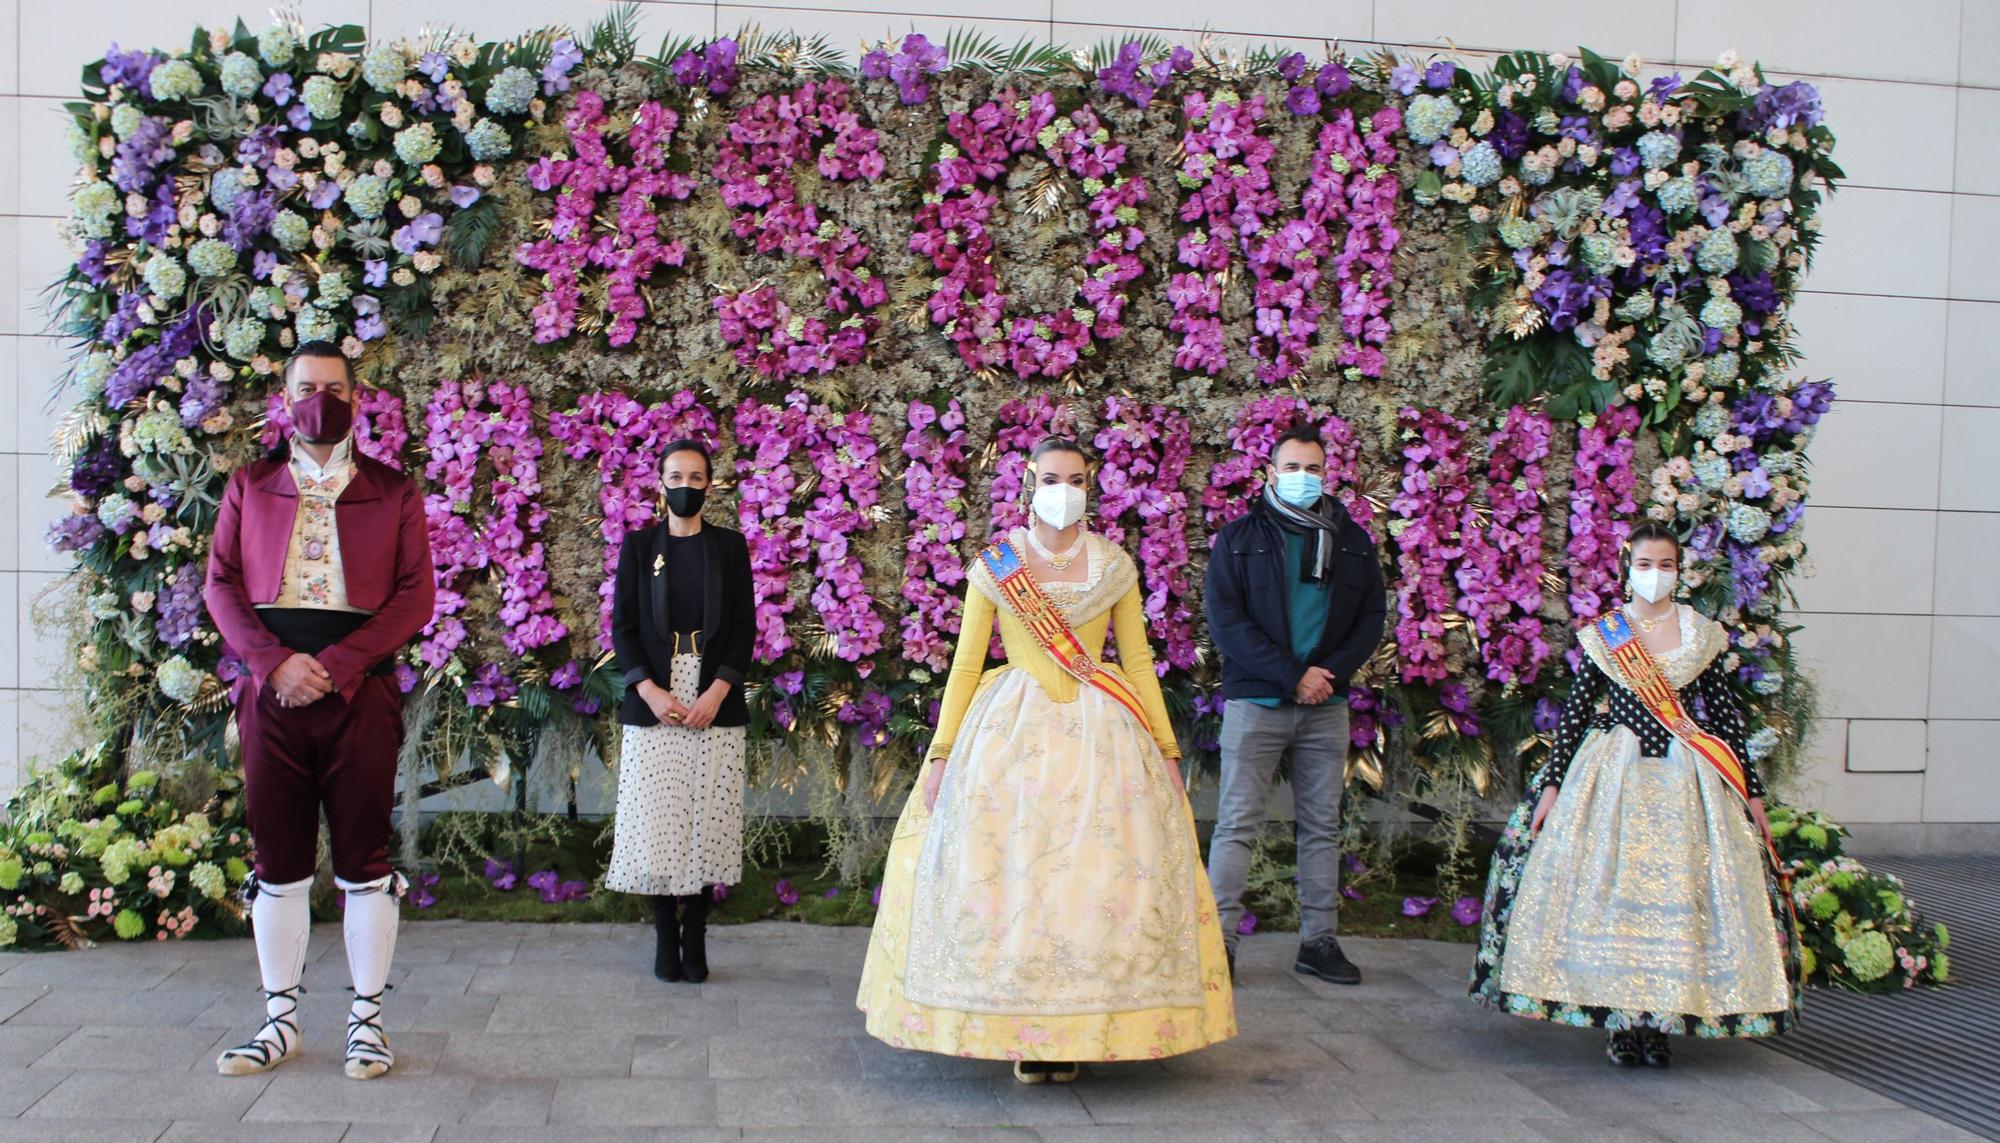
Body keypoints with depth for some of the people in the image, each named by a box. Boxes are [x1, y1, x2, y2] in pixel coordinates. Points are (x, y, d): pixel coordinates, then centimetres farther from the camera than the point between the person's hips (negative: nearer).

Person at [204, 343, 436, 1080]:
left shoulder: (393, 493, 8)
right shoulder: (250, 487, 13)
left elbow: (415, 595, 0)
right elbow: (222, 584, 6)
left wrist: (338, 665, -12)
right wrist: (275, 661, -11)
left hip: (361, 693, -1)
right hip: (271, 694, 2)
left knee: (364, 863, 1)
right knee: (278, 864, 5)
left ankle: (367, 1019, 9)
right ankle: (281, 1020, 14)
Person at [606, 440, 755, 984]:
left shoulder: (729, 546, 8)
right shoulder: (638, 545, 8)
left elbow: (745, 626, 4)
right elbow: (622, 626, 4)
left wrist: (716, 693, -9)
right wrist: (651, 692, -10)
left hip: (715, 704, 0)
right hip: (653, 702, 0)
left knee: (707, 821, -2)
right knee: (657, 823, -2)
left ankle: (695, 940, 6)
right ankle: (665, 937, 8)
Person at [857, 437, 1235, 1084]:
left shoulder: (1115, 567, 8)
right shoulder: (994, 566, 4)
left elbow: (1139, 662, 10)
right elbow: (965, 663, 5)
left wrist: (1166, 750, 5)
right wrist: (941, 754, -1)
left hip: (1100, 733, 1)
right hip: (1012, 730, -1)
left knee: (1102, 875, -4)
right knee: (1008, 873, -6)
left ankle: (1074, 1031, 5)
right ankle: (1020, 1030, 3)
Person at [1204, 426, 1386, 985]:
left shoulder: (1352, 541, 12)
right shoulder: (1239, 538, 2)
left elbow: (1372, 617, 9)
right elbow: (1225, 619, -6)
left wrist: (1331, 672, -8)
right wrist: (1292, 676, -14)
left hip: (1325, 707, 4)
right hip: (1256, 702, -3)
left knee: (1322, 825, 7)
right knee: (1237, 824, -5)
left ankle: (1319, 940, 13)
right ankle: (1219, 939, -3)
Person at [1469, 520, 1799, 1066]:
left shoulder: (1704, 635, 7)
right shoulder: (1602, 634, 5)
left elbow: (1726, 715, 8)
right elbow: (1574, 713, 4)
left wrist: (1751, 791, 7)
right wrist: (1551, 784, -1)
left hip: (1688, 779, 1)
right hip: (1614, 775, -1)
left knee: (1681, 893, -4)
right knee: (1610, 888, -6)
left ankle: (1660, 1020, 4)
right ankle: (1620, 1019, 4)